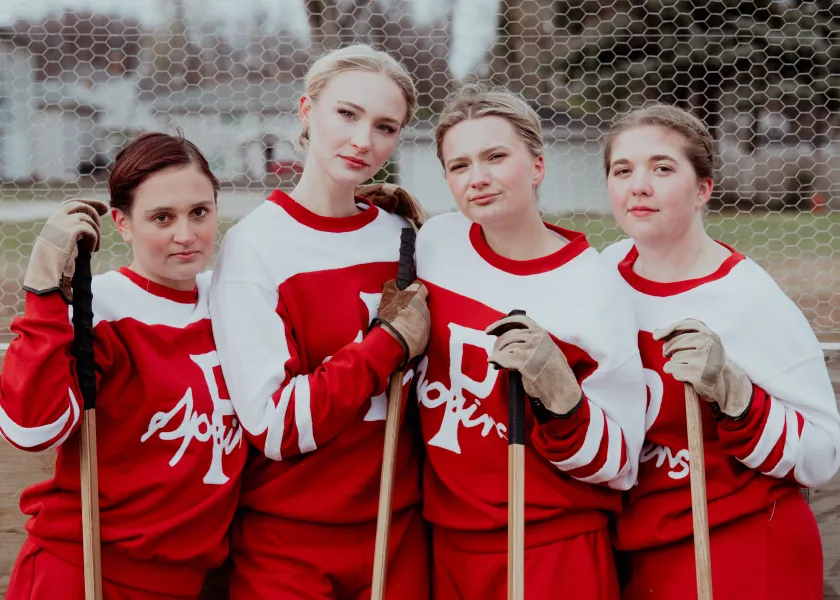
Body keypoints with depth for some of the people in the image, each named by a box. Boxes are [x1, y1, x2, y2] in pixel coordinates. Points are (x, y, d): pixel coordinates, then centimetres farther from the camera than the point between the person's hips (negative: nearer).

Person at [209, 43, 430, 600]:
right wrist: (391, 342, -15)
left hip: (399, 530, 4)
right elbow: (273, 427, -18)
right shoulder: (255, 245, -11)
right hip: (288, 543, -4)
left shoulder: (402, 236, 3)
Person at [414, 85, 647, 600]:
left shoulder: (592, 288, -12)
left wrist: (557, 390, -25)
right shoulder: (434, 241, -1)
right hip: (448, 543, 4)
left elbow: (617, 466, -11)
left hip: (554, 553, -4)